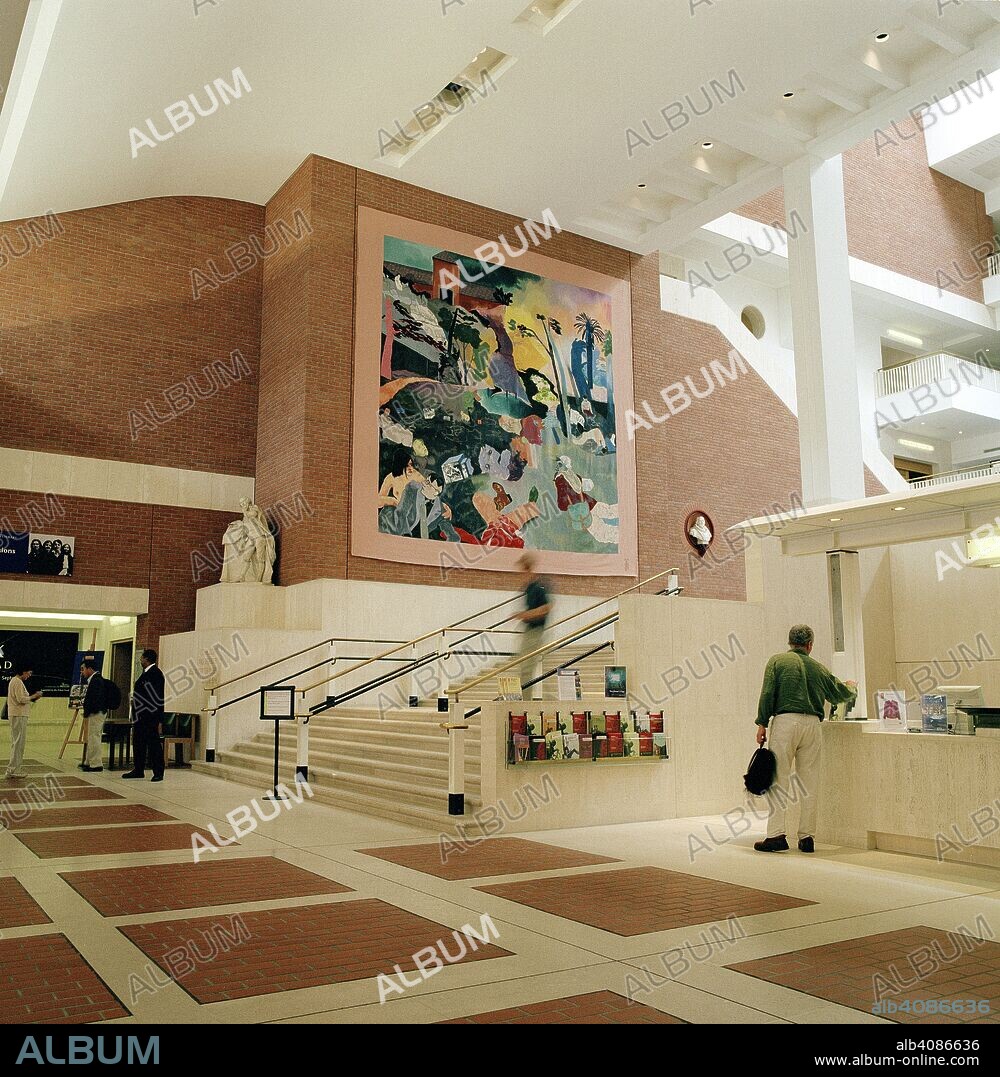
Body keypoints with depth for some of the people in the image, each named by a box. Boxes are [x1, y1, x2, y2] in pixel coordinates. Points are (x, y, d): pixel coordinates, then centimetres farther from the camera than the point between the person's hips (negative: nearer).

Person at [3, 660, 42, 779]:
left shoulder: (14, 681, 18)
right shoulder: (18, 682, -14)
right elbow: (21, 699, -21)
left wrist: (32, 697, 11)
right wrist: (33, 696, -8)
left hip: (15, 715, 11)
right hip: (19, 716, -11)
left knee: (16, 742, 14)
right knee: (18, 743, -8)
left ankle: (14, 769, 18)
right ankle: (12, 770, -7)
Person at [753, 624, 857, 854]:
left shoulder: (777, 660, 5)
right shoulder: (818, 668, 14)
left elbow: (767, 693, -5)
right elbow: (841, 694, 27)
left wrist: (762, 724, -1)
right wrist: (852, 688, 49)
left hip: (785, 721, -3)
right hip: (812, 725, 3)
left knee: (778, 780, -2)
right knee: (809, 783, 8)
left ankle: (776, 834, -8)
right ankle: (806, 836, 10)